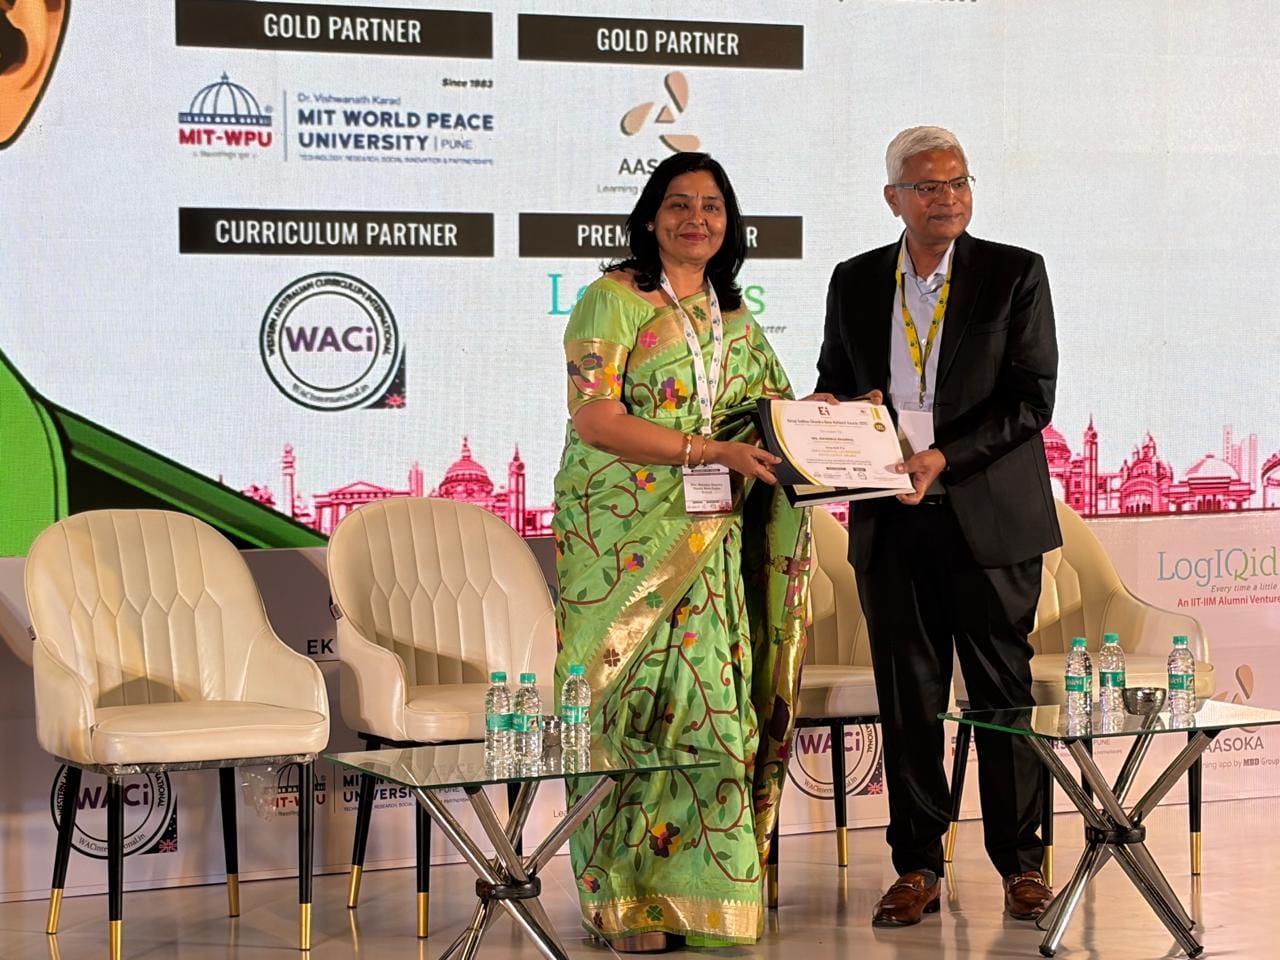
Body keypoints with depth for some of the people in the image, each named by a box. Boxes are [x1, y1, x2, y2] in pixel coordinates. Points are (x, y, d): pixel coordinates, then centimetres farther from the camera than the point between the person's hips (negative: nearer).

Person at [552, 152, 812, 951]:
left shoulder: (734, 316, 17)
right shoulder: (615, 300, -4)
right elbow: (596, 418, -14)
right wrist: (713, 449, -20)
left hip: (713, 541, 6)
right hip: (627, 539, -6)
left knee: (713, 701, 1)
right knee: (631, 705, -5)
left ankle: (700, 886, 7)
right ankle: (625, 899, 2)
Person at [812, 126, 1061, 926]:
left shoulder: (1016, 274, 0)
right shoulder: (856, 283, 10)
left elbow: (1032, 397, -6)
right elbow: (834, 384, 20)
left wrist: (944, 458, -16)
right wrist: (843, 411, -4)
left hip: (990, 519, -3)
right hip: (892, 524, 3)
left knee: (1003, 693, 3)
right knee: (908, 698, 6)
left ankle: (1021, 862, 13)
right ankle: (918, 867, 13)